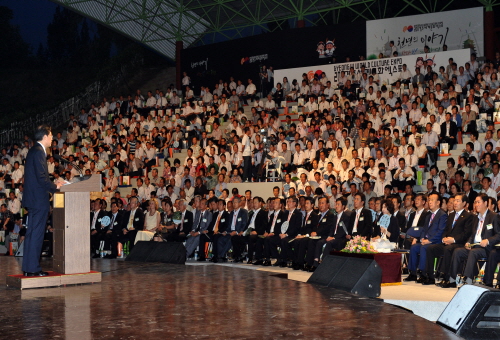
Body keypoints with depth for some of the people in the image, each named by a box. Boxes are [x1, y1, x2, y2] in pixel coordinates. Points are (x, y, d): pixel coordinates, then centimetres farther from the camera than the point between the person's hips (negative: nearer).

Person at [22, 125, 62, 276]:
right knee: (36, 234, -6)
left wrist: (52, 185, 13)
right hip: (39, 199, -10)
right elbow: (42, 178, -21)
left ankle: (28, 268, 17)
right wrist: (55, 187, -8)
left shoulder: (34, 150, 16)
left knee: (32, 233, 13)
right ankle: (33, 268, -4)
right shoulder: (38, 152, -15)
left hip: (33, 199, 10)